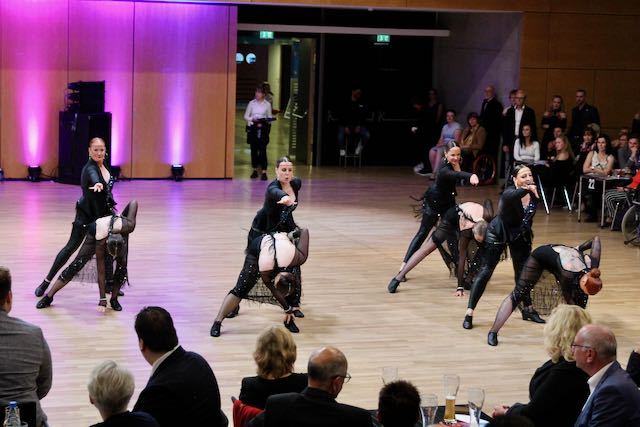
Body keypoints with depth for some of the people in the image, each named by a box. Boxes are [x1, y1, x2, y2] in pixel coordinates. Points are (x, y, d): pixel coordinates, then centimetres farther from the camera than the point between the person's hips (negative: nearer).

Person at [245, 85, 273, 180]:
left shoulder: (267, 104, 3)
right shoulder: (252, 103, 4)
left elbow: (270, 117, 8)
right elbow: (246, 116, 6)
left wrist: (266, 121, -13)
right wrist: (253, 119, -12)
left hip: (263, 129, -1)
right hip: (252, 128, 1)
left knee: (262, 149, -8)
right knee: (254, 149, 4)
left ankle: (264, 171, -8)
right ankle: (255, 170, 17)